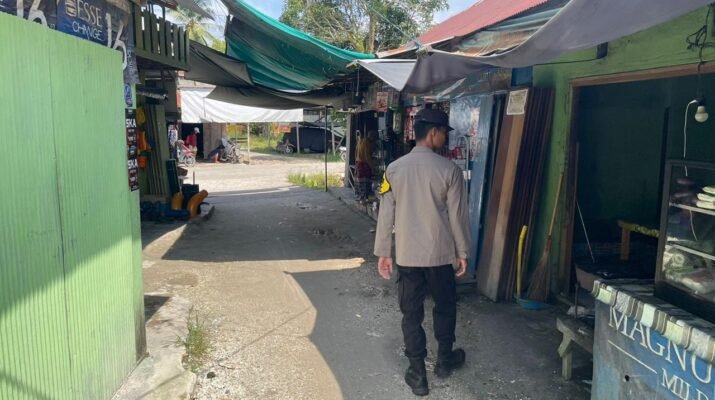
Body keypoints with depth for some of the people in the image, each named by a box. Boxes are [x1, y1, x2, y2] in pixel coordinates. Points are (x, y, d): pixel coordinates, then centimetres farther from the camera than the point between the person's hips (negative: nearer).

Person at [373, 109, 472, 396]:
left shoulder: (394, 169, -3)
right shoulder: (450, 170, -11)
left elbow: (386, 215, -1)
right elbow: (457, 215, -7)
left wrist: (383, 252, 6)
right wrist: (462, 251, 5)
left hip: (407, 255, 2)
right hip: (440, 253, -1)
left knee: (411, 314, 10)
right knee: (445, 307, 21)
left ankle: (418, 375, 18)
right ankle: (445, 360, 37)